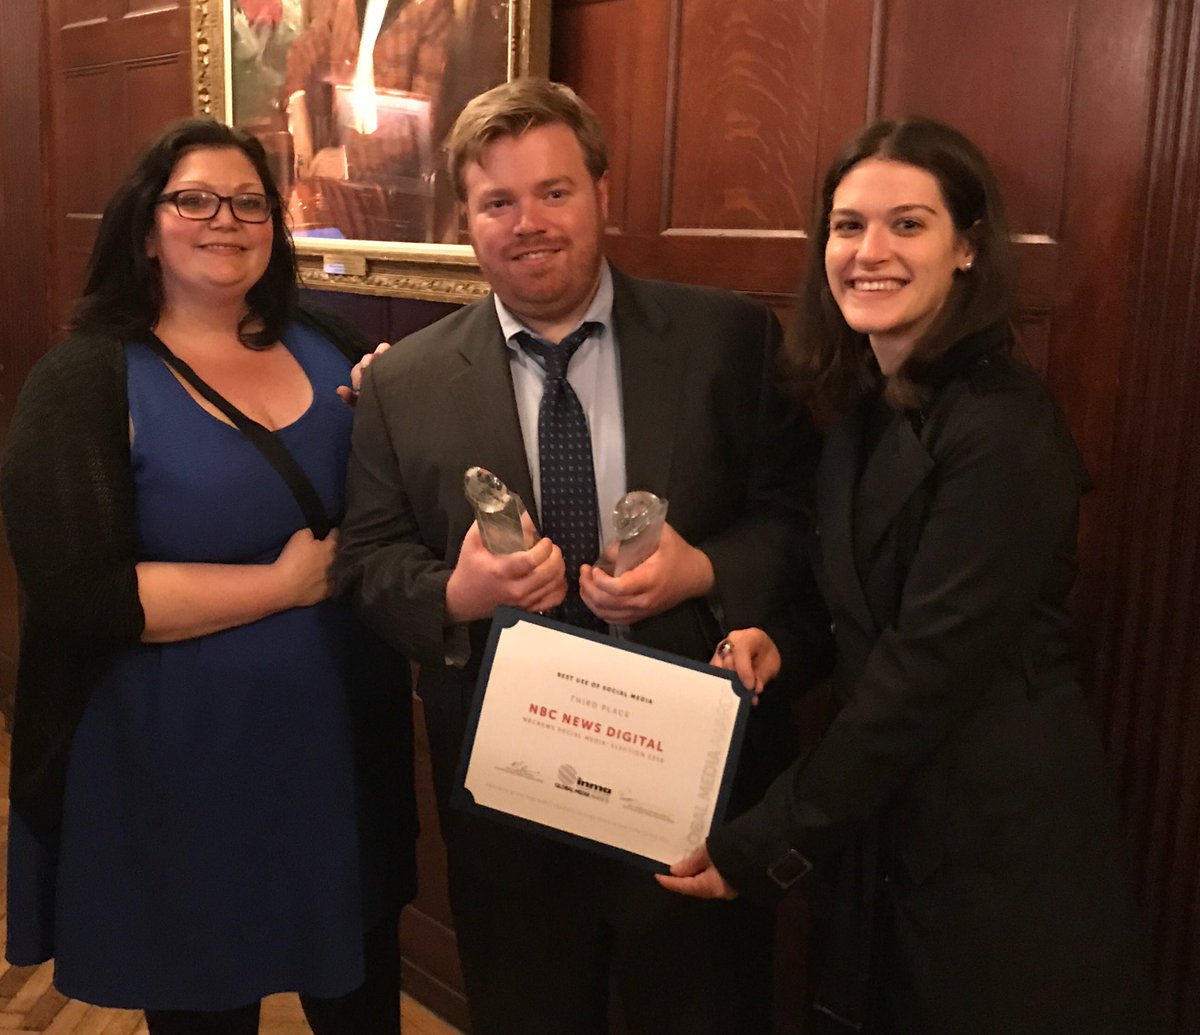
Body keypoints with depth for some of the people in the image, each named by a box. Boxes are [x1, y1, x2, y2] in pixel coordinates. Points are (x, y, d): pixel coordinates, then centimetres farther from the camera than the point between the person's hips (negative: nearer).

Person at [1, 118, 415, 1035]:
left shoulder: (328, 349, 1)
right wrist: (289, 582, -19)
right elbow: (78, 595, -20)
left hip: (345, 749, 4)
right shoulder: (84, 379, -11)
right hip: (179, 781, -4)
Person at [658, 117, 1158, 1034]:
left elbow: (928, 668, -22)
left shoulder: (1004, 430, -21)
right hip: (882, 821, 7)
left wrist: (764, 846, -17)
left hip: (1001, 845, -7)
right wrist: (780, 639, -8)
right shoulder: (864, 409, 5)